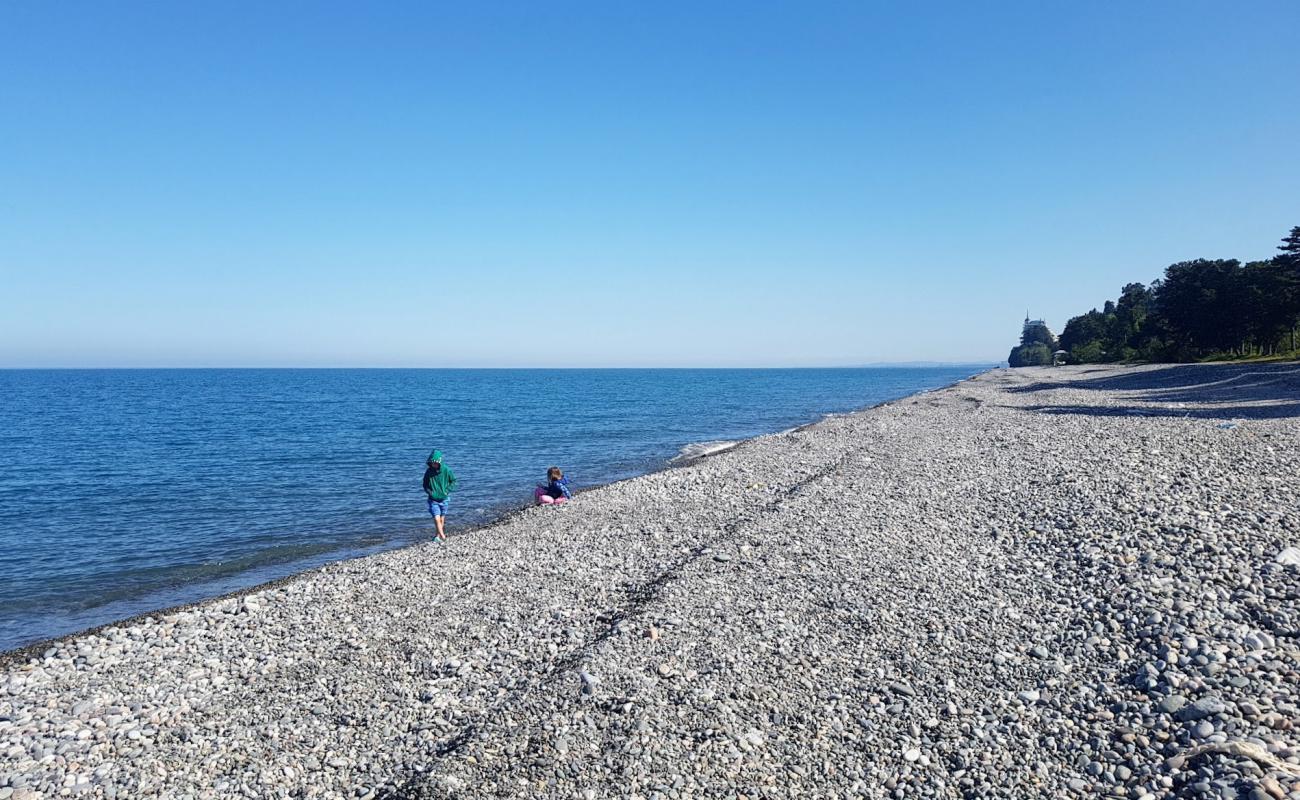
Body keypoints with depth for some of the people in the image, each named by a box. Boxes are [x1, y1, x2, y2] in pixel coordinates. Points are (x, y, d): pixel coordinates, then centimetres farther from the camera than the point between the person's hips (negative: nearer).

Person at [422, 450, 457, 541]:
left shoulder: (447, 470, -11)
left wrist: (447, 490, -9)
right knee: (437, 519, -14)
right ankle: (443, 536, -9)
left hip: (444, 499, 1)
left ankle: (438, 536, 28)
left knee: (442, 519, 12)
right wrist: (429, 491, -9)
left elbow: (453, 481, 3)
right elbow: (425, 484, 8)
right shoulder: (429, 472, -8)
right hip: (433, 500, -1)